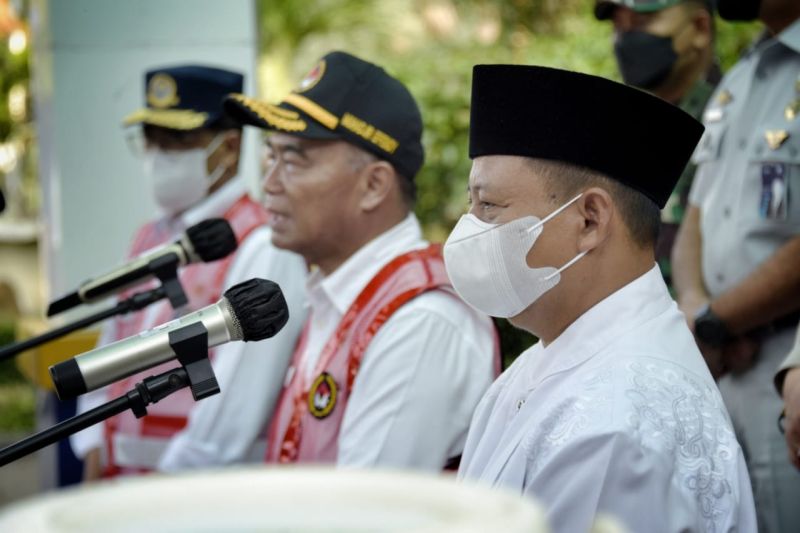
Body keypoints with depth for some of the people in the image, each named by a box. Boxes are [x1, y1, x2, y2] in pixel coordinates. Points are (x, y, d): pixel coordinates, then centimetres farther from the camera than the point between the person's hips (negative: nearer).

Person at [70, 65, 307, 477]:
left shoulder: (262, 247, -12)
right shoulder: (149, 239, 16)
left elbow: (232, 413, -17)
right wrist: (95, 452, 6)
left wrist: (174, 477, -13)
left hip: (205, 493, -7)